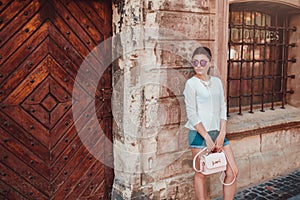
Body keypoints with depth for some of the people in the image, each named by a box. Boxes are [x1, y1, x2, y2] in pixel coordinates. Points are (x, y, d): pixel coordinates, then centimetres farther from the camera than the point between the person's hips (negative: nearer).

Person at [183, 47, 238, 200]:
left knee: (232, 172, 5)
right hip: (199, 134, -5)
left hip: (218, 133, 5)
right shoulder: (191, 84, -6)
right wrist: (207, 137, -13)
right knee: (201, 175, 5)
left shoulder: (217, 82, 9)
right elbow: (192, 114, -10)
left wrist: (222, 134, -2)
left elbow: (223, 109, 8)